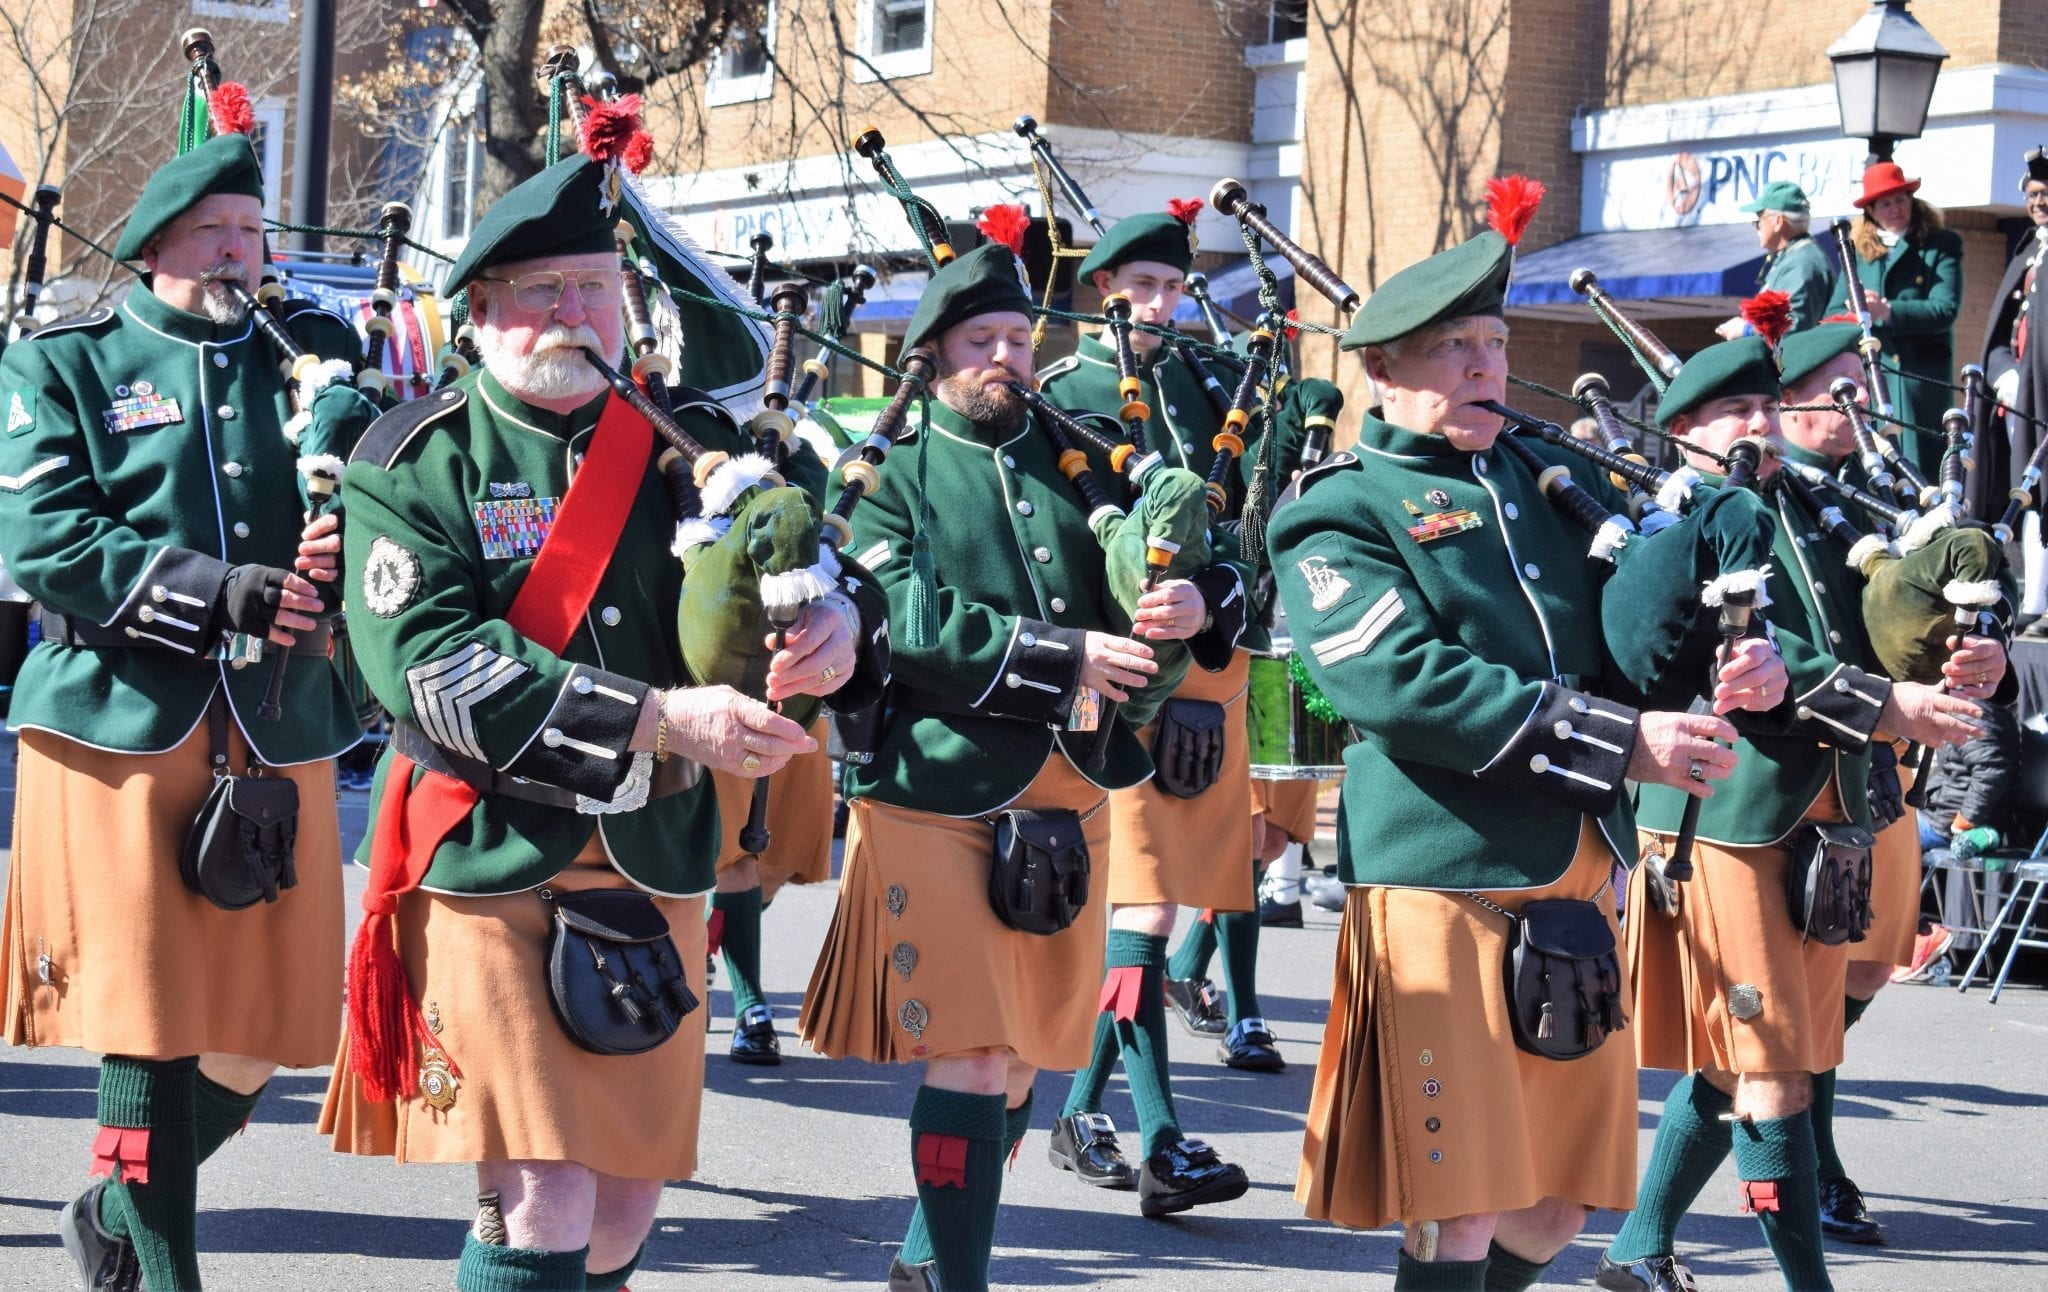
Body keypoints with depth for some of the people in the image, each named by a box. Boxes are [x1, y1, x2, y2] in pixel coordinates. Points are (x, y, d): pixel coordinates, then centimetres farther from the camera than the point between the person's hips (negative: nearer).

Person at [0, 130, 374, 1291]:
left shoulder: (317, 349, 16)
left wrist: (350, 546, -15)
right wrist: (218, 591, -17)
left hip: (279, 733, 4)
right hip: (122, 721, -4)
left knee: (265, 1024, 6)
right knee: (148, 1020, -4)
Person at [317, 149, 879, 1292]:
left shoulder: (684, 447, 8)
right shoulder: (417, 462, -5)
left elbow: (797, 563, 5)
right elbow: (429, 663, -17)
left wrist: (834, 620, -22)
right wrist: (657, 720, -24)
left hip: (658, 868, 5)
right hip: (491, 863, -5)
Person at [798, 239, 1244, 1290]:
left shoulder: (1074, 456, 14)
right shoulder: (891, 474, -1)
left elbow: (1132, 578, 13)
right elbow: (905, 624, -15)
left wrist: (1185, 604, -12)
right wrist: (1062, 656, -19)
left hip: (1066, 798, 6)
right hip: (939, 797, -6)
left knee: (1018, 1056, 13)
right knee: (970, 1058, -9)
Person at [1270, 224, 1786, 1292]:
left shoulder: (1545, 474, 16)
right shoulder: (1337, 513, -4)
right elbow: (1405, 685, -19)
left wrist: (1741, 660, -7)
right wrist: (1622, 744, -21)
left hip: (1576, 879, 7)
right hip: (1441, 880, -7)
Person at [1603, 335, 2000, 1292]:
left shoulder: (1814, 517, 16)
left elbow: (1874, 633, 14)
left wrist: (1961, 668, -8)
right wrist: (1883, 707, -23)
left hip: (1823, 827, 7)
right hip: (1726, 823, -7)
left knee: (1730, 1066, 14)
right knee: (1770, 1068, -6)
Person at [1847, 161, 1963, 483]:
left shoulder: (1942, 245, 4)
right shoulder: (1857, 251, 15)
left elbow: (1946, 310, -9)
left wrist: (1887, 312, -21)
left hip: (1921, 380, -3)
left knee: (1922, 476, -6)